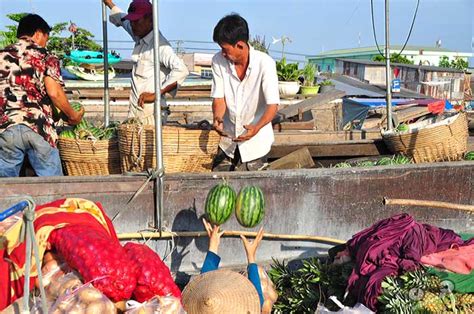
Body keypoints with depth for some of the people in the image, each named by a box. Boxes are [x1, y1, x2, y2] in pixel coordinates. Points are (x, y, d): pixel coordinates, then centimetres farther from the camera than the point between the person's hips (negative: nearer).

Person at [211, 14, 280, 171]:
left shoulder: (265, 63, -19)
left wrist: (256, 128, -39)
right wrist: (217, 118, -27)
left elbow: (273, 105, -21)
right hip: (227, 139, 3)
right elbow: (219, 98, -5)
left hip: (256, 141, -3)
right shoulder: (218, 61, -9)